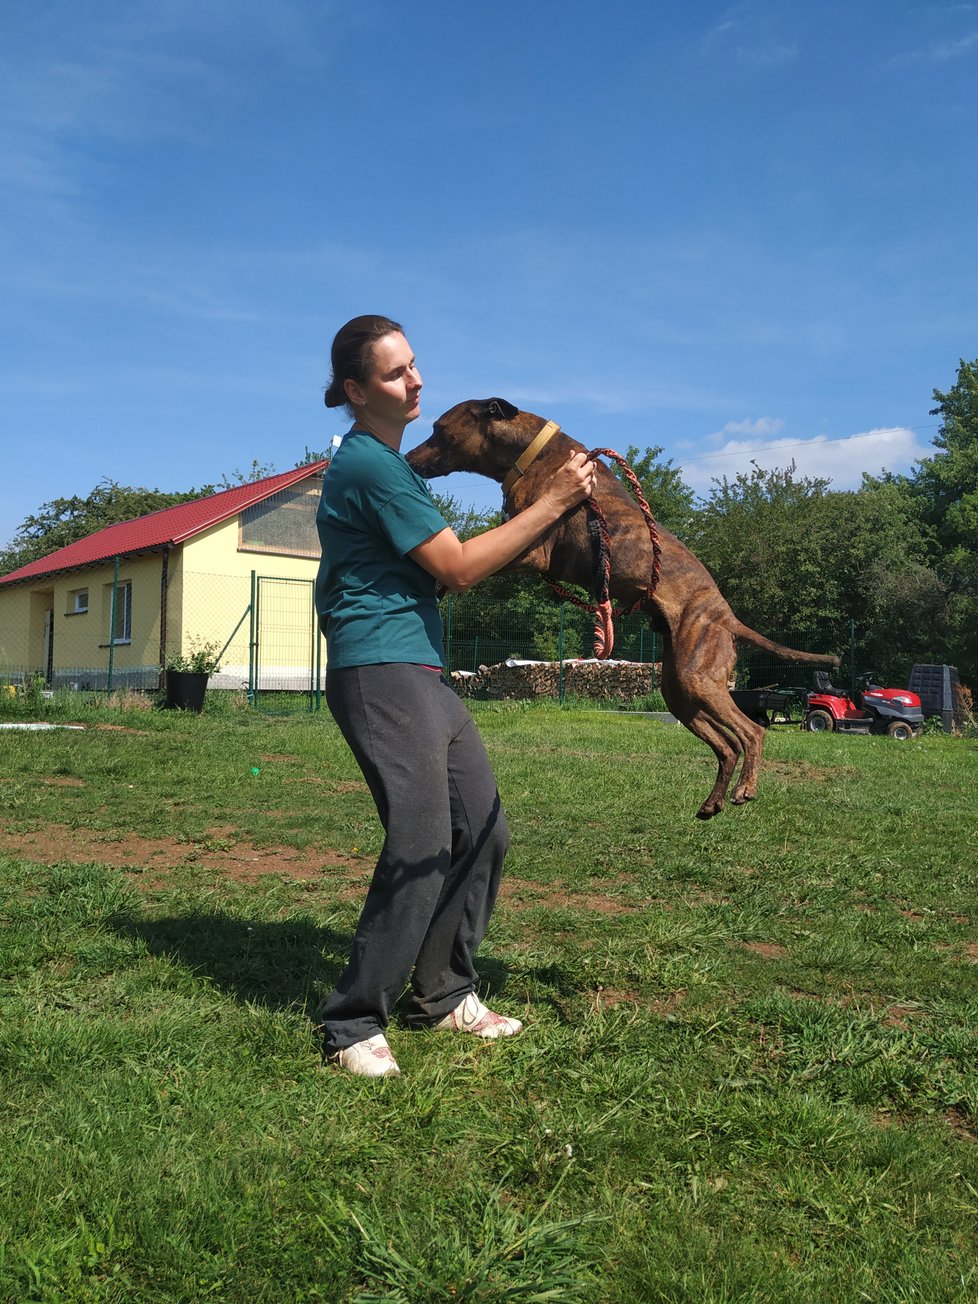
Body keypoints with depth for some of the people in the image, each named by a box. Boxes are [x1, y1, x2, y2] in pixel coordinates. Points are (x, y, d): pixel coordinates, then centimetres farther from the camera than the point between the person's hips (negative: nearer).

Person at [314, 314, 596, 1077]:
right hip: (381, 671, -10)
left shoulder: (386, 461, 21)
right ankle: (353, 1025, 2)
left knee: (483, 833, 9)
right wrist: (554, 503, -8)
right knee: (422, 850, -13)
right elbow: (458, 569, -12)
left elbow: (440, 572, 25)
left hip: (422, 673, 10)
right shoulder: (369, 464, -11)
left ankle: (442, 996, 23)